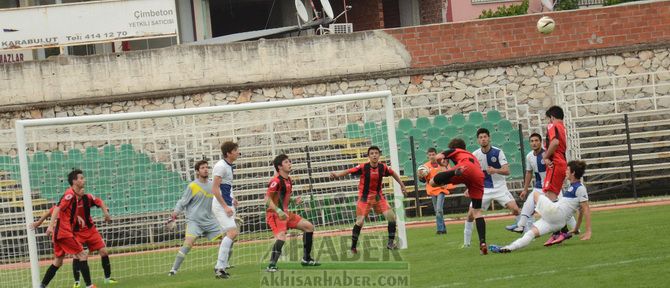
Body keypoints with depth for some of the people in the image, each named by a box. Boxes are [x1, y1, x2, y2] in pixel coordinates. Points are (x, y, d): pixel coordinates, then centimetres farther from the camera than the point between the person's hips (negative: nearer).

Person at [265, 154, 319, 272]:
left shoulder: (288, 180, 14)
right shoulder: (276, 181, -16)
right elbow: (267, 198, -21)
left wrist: (295, 201, 6)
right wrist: (278, 211, -31)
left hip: (285, 213, 10)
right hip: (274, 214, -10)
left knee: (309, 227, 14)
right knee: (281, 237, -32)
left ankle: (306, 259, 21)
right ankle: (272, 265, -32)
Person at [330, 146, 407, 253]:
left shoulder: (383, 167, -6)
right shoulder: (363, 167, -17)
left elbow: (393, 174, 13)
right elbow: (348, 171, -25)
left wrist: (402, 185, 19)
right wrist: (337, 174, -42)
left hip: (378, 196, 4)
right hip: (365, 197, -4)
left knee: (391, 216, -7)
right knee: (360, 221, -11)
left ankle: (391, 242, 8)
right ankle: (353, 247, 5)